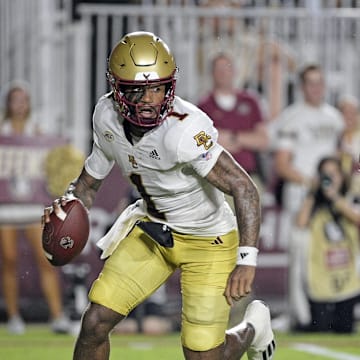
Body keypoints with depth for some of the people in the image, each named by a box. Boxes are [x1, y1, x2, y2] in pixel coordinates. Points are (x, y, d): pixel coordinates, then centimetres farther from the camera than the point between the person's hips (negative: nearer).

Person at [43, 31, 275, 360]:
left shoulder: (184, 130, -34)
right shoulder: (107, 115, -12)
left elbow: (245, 189, -36)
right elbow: (92, 177, 7)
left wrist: (247, 261, -43)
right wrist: (68, 207, -13)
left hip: (207, 240, -5)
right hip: (152, 227, 5)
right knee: (96, 322, -6)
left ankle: (253, 327, 33)